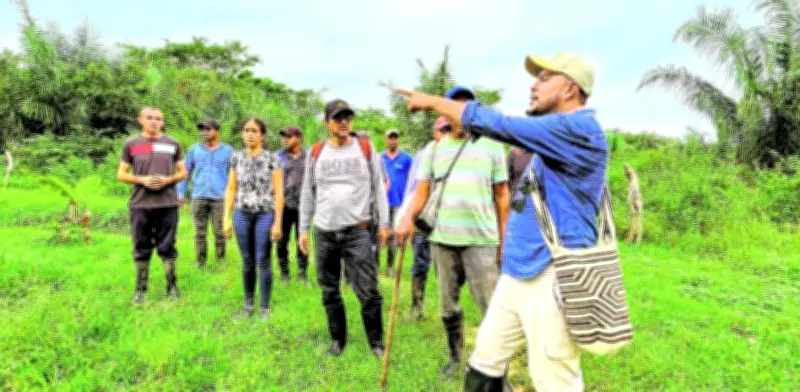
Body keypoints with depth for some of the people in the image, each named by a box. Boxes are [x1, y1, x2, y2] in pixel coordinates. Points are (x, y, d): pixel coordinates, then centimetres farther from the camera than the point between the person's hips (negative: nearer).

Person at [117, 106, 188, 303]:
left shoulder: (173, 144, 7)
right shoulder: (131, 144, 6)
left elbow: (183, 173, 10)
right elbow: (121, 174, 8)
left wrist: (168, 179, -10)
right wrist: (142, 180, -10)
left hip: (168, 204, 0)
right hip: (140, 204, 0)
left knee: (167, 247, 6)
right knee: (142, 249, 8)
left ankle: (172, 286, 16)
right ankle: (140, 289, 19)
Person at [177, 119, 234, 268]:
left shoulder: (227, 150, 3)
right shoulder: (194, 149, 8)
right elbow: (186, 172, 12)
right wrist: (181, 193, 7)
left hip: (219, 198, -2)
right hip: (198, 197, 2)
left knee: (219, 232, 2)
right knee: (200, 233, 7)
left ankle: (221, 261, 13)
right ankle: (200, 263, 16)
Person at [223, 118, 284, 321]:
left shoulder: (272, 158, -3)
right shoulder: (236, 157, 7)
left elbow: (279, 192, -5)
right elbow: (231, 189, 9)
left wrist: (278, 222, -9)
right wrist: (227, 218, 3)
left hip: (265, 214, -3)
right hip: (242, 214, 3)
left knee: (263, 261, 0)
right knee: (247, 261, 10)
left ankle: (264, 306, 13)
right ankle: (248, 303, 23)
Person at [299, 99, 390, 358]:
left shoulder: (366, 148, 3)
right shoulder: (316, 152, 6)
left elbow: (378, 187, 4)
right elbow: (308, 193, 11)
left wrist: (384, 223, -1)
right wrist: (303, 229, 8)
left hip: (357, 231, -2)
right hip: (324, 232, 2)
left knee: (368, 291, -4)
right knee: (329, 291, 11)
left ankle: (376, 342, 15)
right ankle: (338, 339, 28)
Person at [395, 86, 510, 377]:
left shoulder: (491, 145, 4)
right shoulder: (434, 149, 9)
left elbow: (501, 194, 5)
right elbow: (422, 190, 2)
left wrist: (504, 237, 2)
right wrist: (409, 218, -17)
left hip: (481, 239, -3)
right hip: (442, 238, 3)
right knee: (448, 304, 15)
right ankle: (456, 356, 35)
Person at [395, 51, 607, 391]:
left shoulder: (580, 129, -13)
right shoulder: (555, 138, 18)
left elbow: (499, 125, -16)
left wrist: (432, 101, -6)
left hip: (552, 279, -9)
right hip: (517, 274, 9)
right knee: (484, 364, 16)